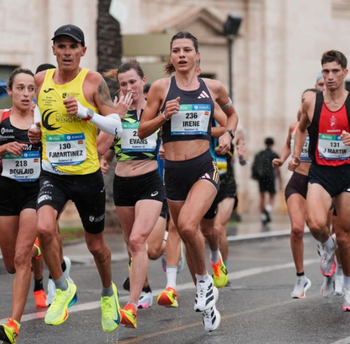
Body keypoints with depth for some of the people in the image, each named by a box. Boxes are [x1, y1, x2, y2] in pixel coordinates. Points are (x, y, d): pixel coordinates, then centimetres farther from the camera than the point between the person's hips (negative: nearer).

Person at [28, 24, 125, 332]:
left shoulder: (93, 81, -8)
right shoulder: (41, 80, 4)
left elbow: (117, 126, -8)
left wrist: (87, 113, -22)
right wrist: (35, 131, 3)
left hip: (88, 175, -2)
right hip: (52, 174, 2)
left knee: (96, 245, 12)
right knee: (44, 228, -25)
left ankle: (108, 293, 43)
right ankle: (63, 289, -1)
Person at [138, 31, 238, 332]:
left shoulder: (213, 87, 3)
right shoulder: (161, 87, 0)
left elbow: (232, 113, 23)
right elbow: (142, 131, 2)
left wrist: (229, 134, 4)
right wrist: (163, 116, -15)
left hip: (204, 168, -2)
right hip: (173, 171, 2)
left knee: (187, 226, -26)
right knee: (188, 236, 12)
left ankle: (204, 281, -2)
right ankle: (206, 296, 30)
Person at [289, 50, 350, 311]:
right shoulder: (311, 103, 1)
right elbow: (302, 128, 22)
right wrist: (296, 155, 12)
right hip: (319, 173, 1)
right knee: (316, 224, -24)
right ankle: (327, 247, 12)